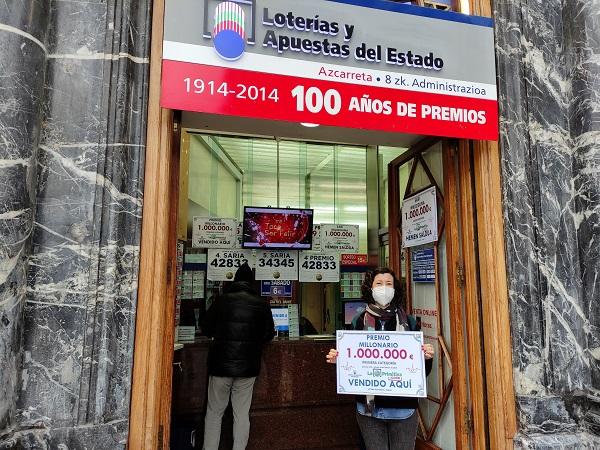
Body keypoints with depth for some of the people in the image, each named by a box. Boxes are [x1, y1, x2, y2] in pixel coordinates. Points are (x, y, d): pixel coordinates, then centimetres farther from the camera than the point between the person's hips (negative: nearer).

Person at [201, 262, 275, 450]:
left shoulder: (222, 300, -6)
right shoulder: (262, 304, -2)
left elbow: (206, 329, 3)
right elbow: (268, 334, 5)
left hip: (220, 365, -1)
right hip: (248, 367, 1)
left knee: (214, 413, 11)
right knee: (242, 414, 11)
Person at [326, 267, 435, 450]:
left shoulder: (408, 322, 0)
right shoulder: (359, 322, 0)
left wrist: (426, 357, -15)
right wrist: (337, 359, -12)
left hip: (403, 407, 0)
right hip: (369, 407, 0)